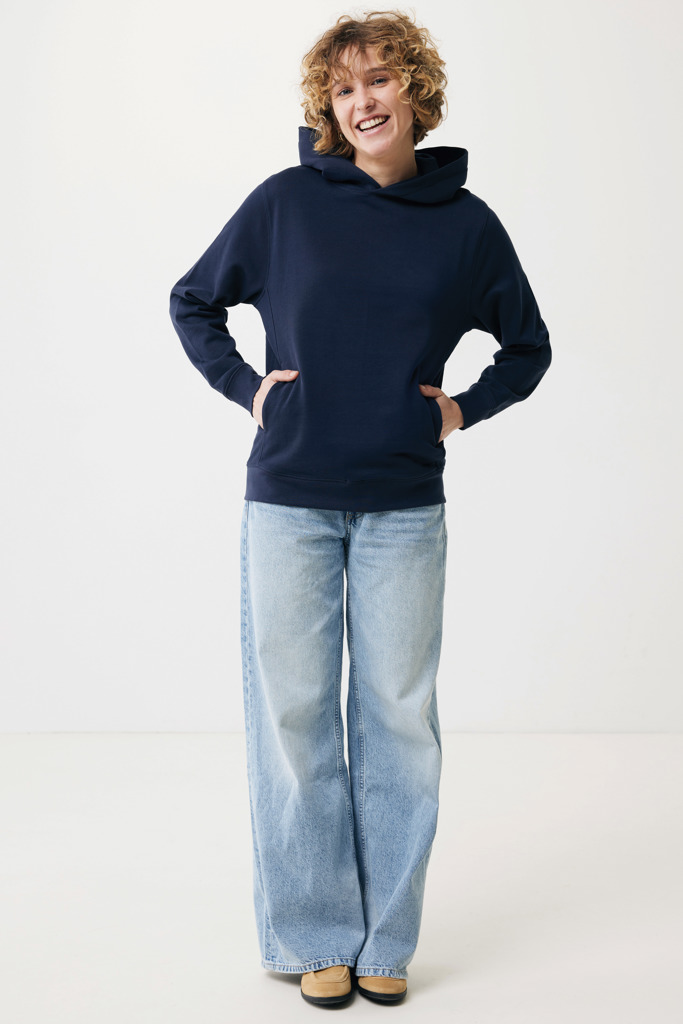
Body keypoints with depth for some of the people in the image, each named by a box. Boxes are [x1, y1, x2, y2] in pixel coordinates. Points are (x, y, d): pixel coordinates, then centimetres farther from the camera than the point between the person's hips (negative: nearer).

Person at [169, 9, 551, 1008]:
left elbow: (529, 347, 18)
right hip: (289, 501, 0)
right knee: (295, 715, 3)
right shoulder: (286, 202, 2)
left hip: (405, 510, 1)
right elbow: (192, 301, 14)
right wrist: (246, 386, 1)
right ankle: (316, 937, 17)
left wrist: (465, 408, 4)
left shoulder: (467, 223, 5)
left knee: (399, 717, 5)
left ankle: (387, 938, 20)